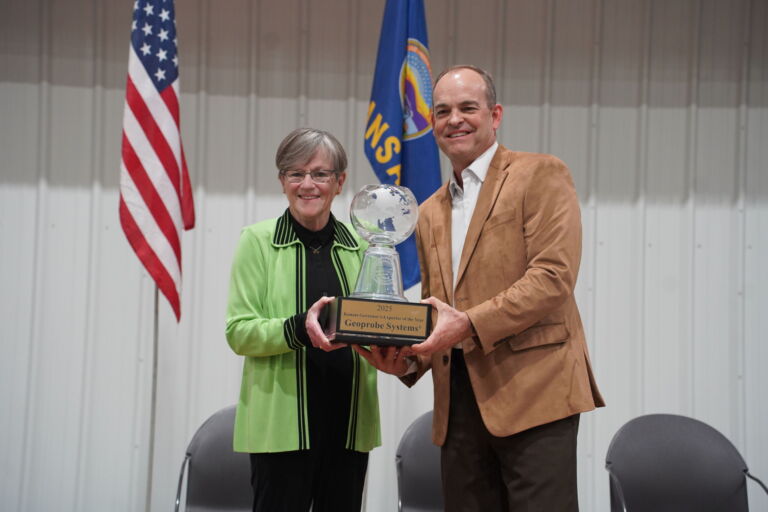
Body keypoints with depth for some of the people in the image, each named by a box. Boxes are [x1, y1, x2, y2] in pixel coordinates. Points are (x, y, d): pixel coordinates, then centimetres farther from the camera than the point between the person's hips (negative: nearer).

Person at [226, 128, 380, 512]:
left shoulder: (359, 246, 9)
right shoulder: (258, 240, 1)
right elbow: (239, 332, -5)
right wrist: (300, 328, -22)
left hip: (349, 422, 3)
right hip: (282, 420, -3)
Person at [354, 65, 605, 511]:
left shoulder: (541, 174, 1)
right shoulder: (431, 213, 21)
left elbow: (554, 275, -11)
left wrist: (469, 325, -18)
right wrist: (408, 358, 4)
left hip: (532, 390, -6)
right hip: (459, 399, 6)